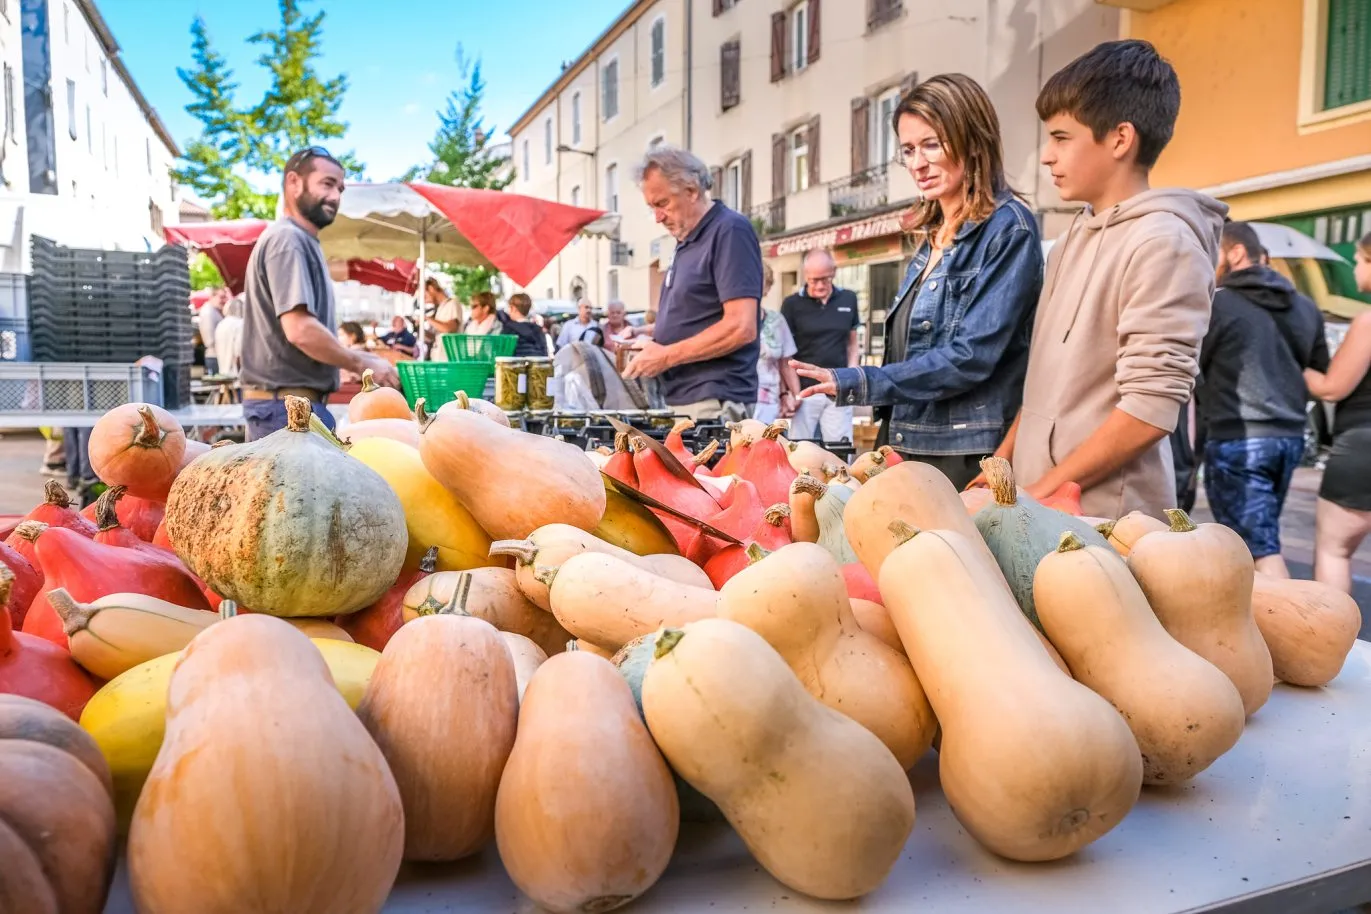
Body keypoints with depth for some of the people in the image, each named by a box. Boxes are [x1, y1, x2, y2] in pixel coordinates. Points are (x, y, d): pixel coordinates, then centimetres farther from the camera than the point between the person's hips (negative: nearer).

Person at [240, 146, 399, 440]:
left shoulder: (303, 241, 18)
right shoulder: (287, 239, -11)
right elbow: (300, 330, -22)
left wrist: (357, 361, 13)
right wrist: (362, 363, -12)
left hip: (293, 402, 10)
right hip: (287, 405, -10)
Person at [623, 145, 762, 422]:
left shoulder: (730, 230, -11)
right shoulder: (687, 241, 16)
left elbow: (741, 327, -20)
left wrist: (666, 356, -16)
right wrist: (656, 344, 5)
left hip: (713, 404, -9)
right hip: (682, 400, 9)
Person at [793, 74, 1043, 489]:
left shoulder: (1008, 229, -10)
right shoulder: (933, 234, 14)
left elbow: (972, 357, -18)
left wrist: (856, 383, -20)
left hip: (967, 457, -7)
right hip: (908, 449, 7)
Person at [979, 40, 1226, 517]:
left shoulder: (1162, 242, -14)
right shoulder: (1075, 239, 10)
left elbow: (1150, 412, -19)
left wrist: (1041, 492, -15)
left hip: (1104, 519, -7)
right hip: (1039, 505, 7)